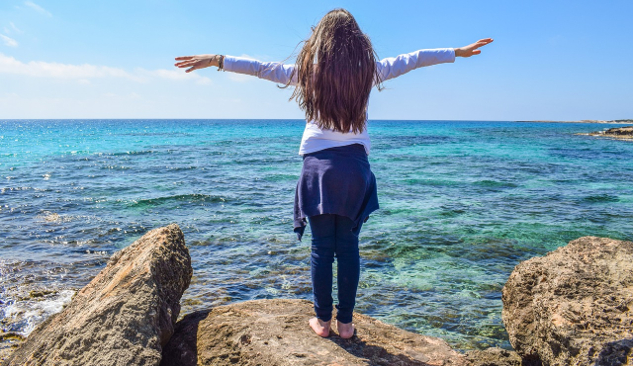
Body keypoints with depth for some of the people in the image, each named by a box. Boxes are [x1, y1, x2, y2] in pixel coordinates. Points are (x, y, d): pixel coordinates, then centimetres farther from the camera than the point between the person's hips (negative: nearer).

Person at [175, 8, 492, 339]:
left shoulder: (307, 69, 2)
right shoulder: (368, 68, 5)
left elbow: (261, 67, 8)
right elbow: (411, 59, 16)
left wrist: (216, 60, 19)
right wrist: (458, 52, 29)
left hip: (318, 166, -1)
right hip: (355, 166, 1)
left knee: (321, 247, 5)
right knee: (348, 247, 6)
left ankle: (322, 320, 15)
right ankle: (345, 322, 14)